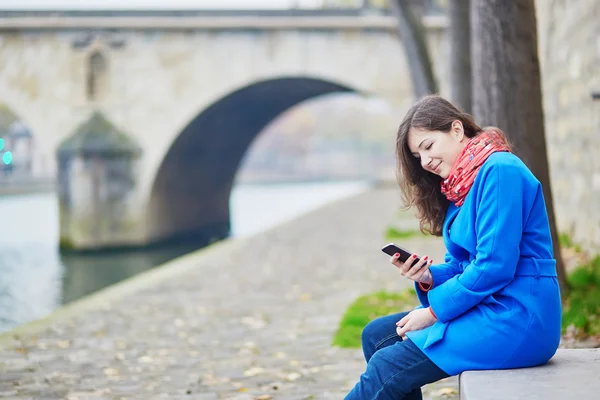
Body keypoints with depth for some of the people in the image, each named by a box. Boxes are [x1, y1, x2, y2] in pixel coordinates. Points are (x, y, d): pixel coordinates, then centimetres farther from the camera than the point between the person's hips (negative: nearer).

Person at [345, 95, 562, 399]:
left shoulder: (500, 171, -13)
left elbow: (495, 267, -20)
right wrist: (428, 277, -4)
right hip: (490, 309, 10)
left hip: (517, 318, -10)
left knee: (385, 369, -15)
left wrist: (433, 312, -12)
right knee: (375, 336, 8)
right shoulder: (460, 186, 17)